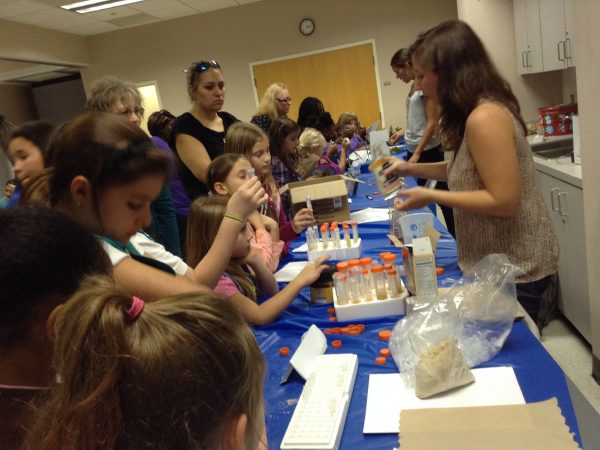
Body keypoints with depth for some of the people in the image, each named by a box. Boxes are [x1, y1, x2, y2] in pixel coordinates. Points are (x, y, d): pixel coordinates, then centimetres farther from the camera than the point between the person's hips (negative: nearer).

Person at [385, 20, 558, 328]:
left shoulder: (484, 117, -25)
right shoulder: (477, 112, 6)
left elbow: (504, 201, -27)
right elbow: (467, 171, 15)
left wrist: (431, 196, -22)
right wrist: (411, 168, 9)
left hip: (516, 271, -9)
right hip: (497, 263, 9)